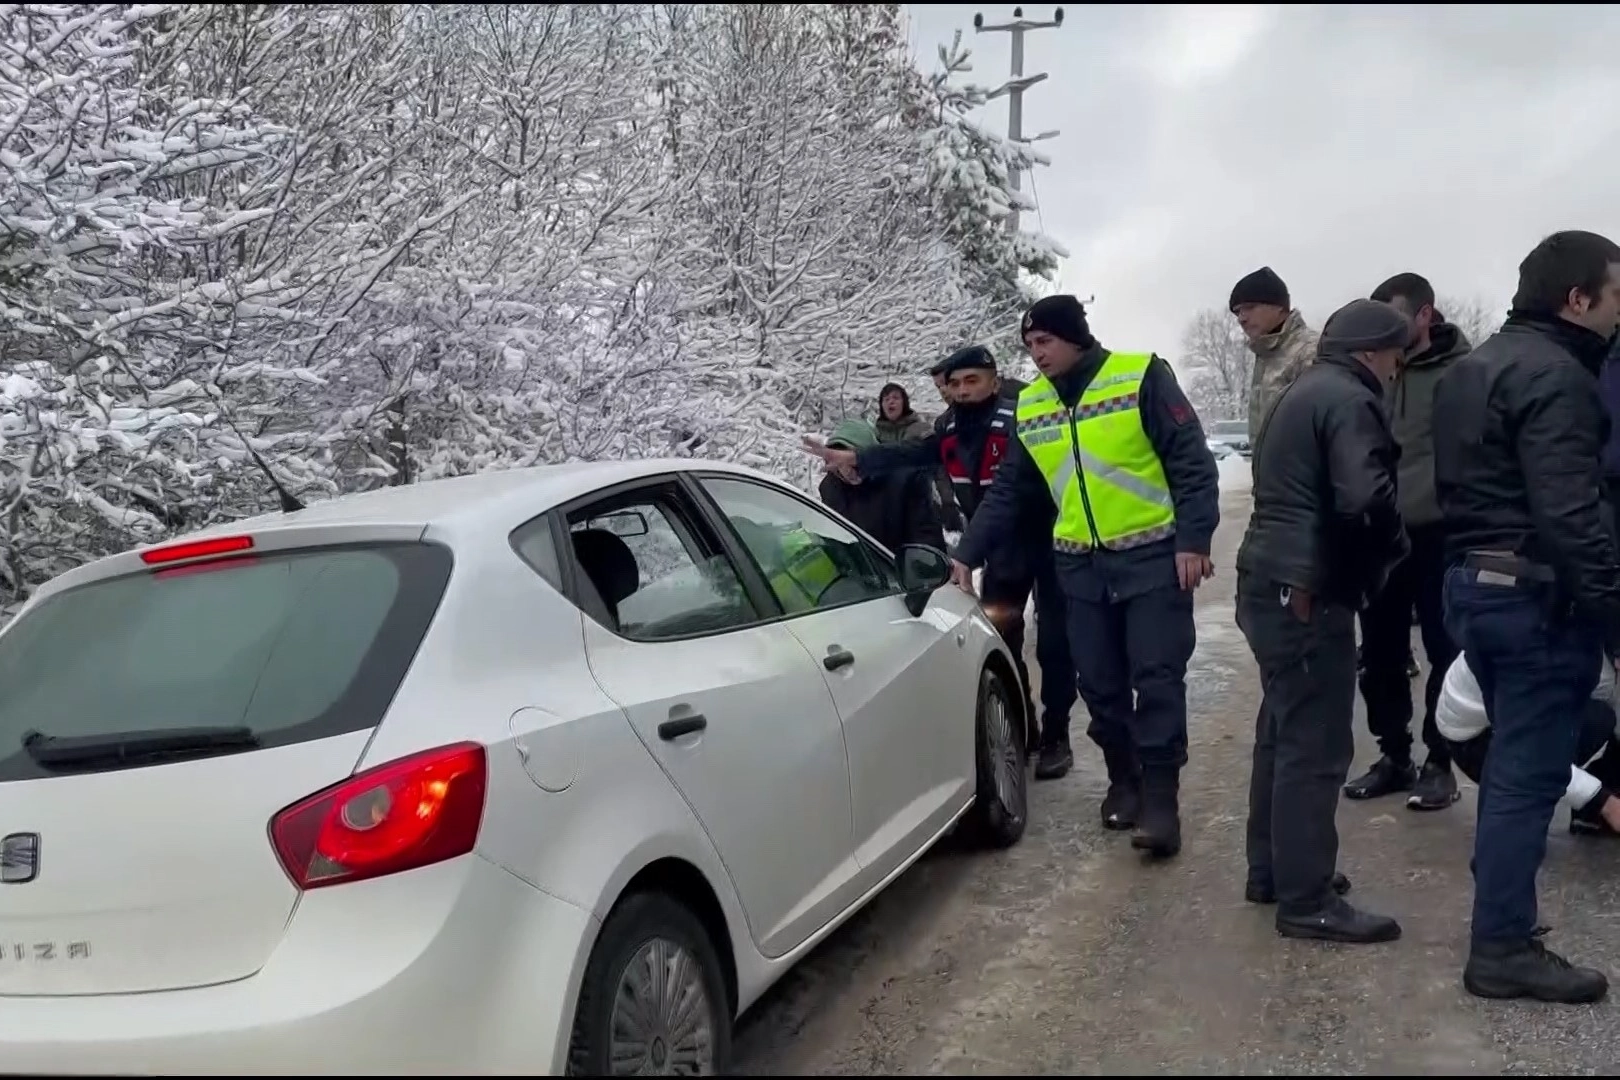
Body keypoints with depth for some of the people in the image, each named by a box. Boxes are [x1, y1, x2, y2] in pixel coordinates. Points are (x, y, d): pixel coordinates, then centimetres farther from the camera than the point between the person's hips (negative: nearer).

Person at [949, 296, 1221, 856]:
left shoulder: (1141, 377, -9)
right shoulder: (1030, 407, 7)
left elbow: (1192, 463, -10)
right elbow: (1007, 492, 14)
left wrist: (1193, 539, -17)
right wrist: (968, 553, 8)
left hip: (1154, 556, -5)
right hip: (1081, 566, 5)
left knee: (1157, 679, -5)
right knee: (1099, 684, 9)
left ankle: (1161, 797, 2)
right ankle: (1124, 780, 26)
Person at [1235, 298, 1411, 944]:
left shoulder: (1302, 392, 20)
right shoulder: (1348, 399, -12)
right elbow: (1365, 497, -25)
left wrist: (1377, 547, 14)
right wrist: (1394, 547, -5)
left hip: (1273, 582, 10)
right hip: (1309, 591, -10)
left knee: (1284, 732, 17)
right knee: (1316, 744, -6)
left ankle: (1271, 871, 27)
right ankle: (1307, 901, 0)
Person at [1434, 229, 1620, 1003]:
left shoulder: (1469, 368, 15)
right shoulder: (1554, 374, -16)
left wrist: (1469, 560, 19)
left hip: (1472, 582, 10)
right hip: (1535, 596, -10)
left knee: (1512, 757, 21)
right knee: (1529, 771, -2)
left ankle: (1500, 905, 33)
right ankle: (1502, 947, 5)